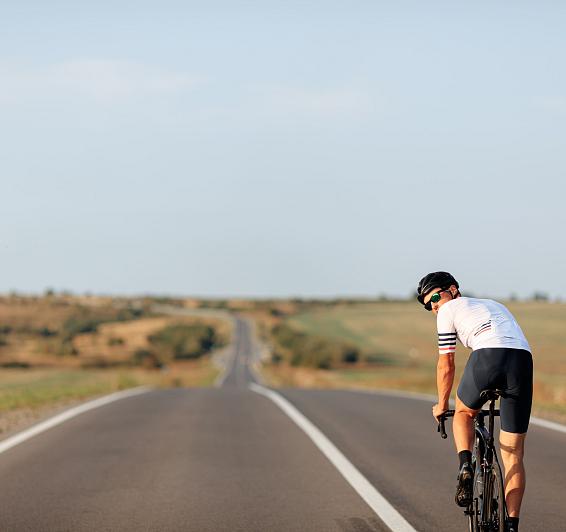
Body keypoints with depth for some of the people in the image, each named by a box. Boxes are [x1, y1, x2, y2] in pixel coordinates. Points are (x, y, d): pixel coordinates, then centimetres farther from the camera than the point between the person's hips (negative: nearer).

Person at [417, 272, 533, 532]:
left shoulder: (449, 309, 22)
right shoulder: (495, 305, 40)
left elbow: (446, 366, 23)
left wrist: (441, 405, 36)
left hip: (487, 356, -4)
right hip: (523, 360, 4)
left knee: (463, 412, 28)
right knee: (513, 454, 10)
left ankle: (465, 467, 3)